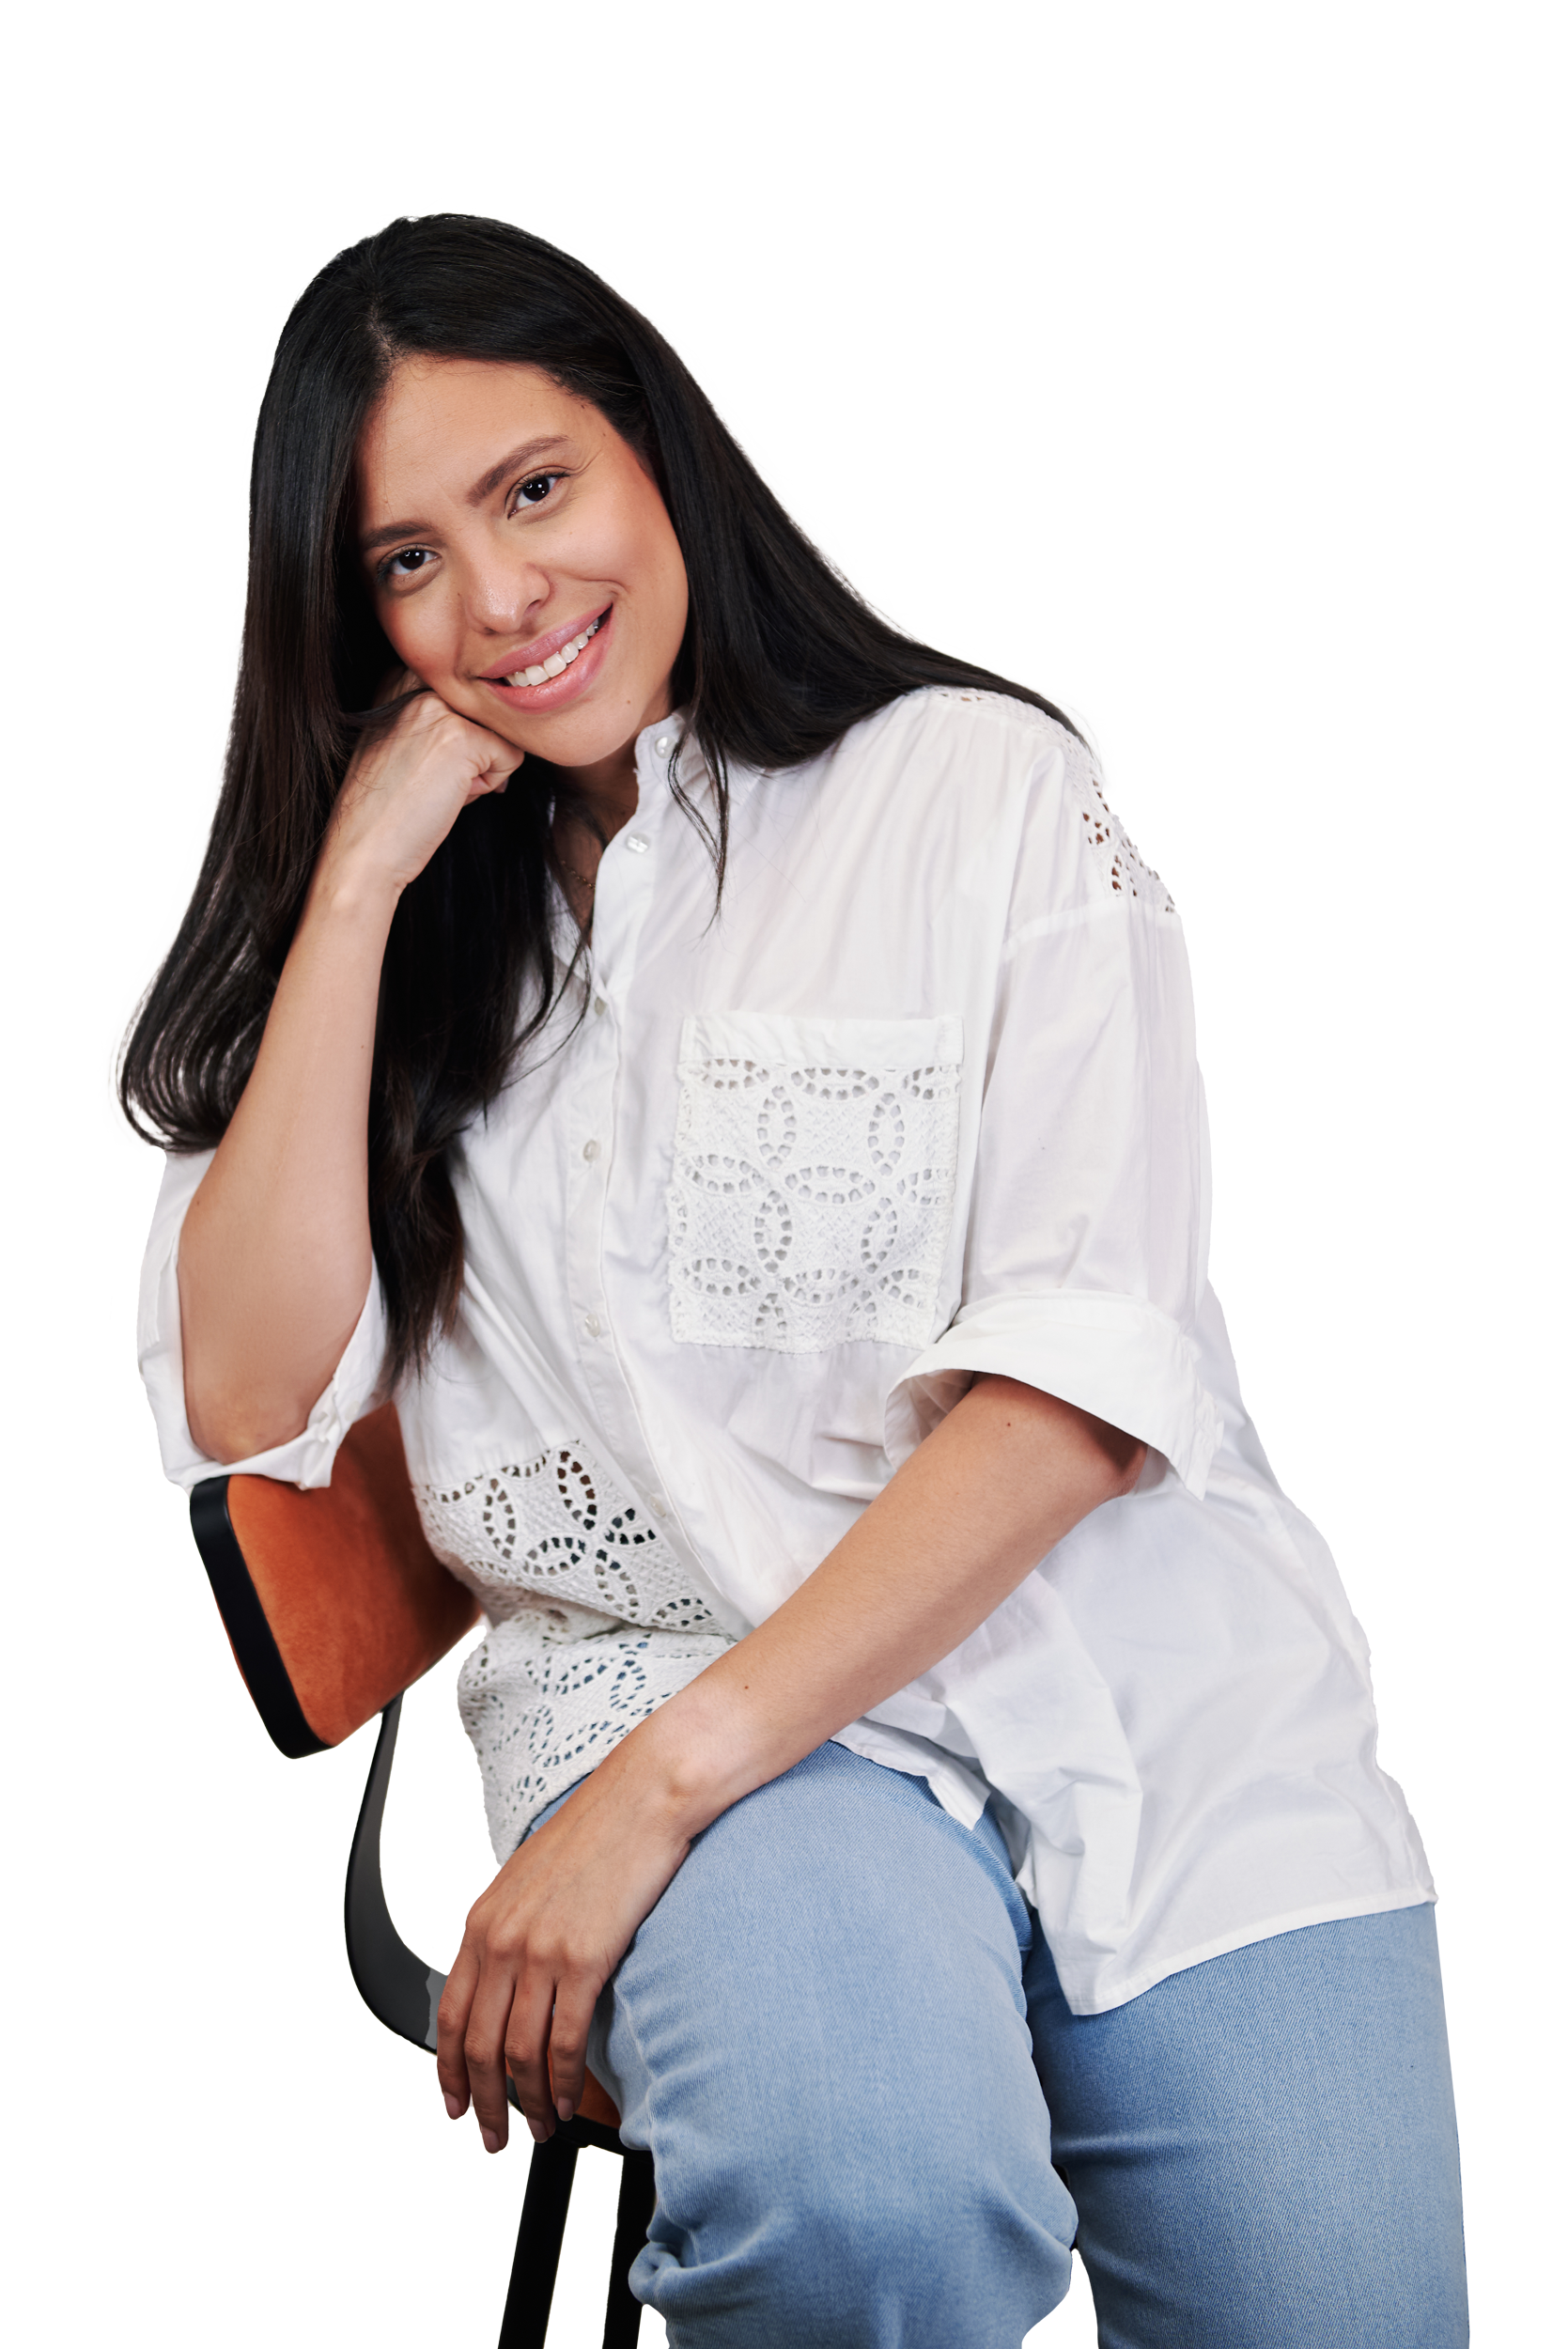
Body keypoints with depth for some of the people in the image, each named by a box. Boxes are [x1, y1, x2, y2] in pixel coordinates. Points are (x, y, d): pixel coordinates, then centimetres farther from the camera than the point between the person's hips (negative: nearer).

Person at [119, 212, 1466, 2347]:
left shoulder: (981, 785, 3)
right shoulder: (411, 932, 14)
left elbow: (1085, 1368, -8)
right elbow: (246, 1401, 1)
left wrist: (666, 1776, -15)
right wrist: (359, 883, -1)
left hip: (1152, 1688, 0)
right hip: (662, 1683, 1)